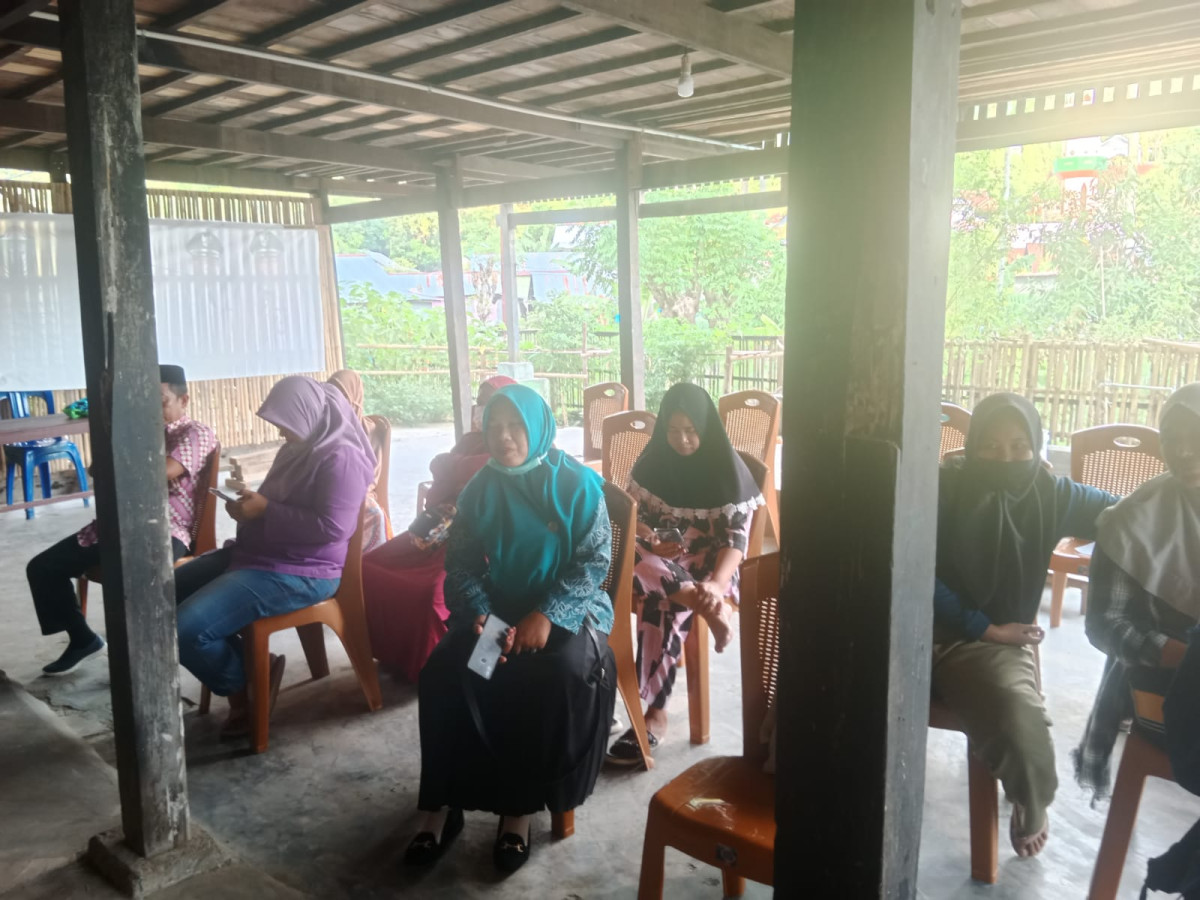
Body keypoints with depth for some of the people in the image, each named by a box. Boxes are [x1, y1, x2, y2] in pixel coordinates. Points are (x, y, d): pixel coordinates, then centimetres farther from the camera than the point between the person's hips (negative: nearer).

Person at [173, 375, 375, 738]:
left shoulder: (340, 457, -17)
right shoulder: (298, 448, 13)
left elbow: (332, 527, -26)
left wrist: (264, 510, -21)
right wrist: (250, 505, 3)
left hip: (298, 574, -11)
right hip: (257, 555, 11)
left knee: (186, 628, -22)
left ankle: (244, 684, 5)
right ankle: (246, 665, 10)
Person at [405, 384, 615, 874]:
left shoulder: (577, 484, -9)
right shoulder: (480, 488, 2)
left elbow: (595, 561, -11)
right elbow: (461, 562, 3)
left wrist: (547, 615, -22)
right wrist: (482, 613, -15)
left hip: (567, 605, -3)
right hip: (498, 605, 3)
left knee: (563, 672, -33)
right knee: (443, 671, -22)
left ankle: (521, 805, -16)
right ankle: (442, 804, -9)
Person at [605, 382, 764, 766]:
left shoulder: (727, 469, -9)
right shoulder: (653, 459, 2)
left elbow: (736, 538, -14)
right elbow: (632, 513, 7)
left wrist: (718, 583, -33)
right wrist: (652, 541, -16)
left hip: (706, 562, -3)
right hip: (661, 556, 4)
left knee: (665, 607, -33)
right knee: (632, 561, -33)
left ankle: (655, 715, -27)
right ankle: (706, 606, -34)